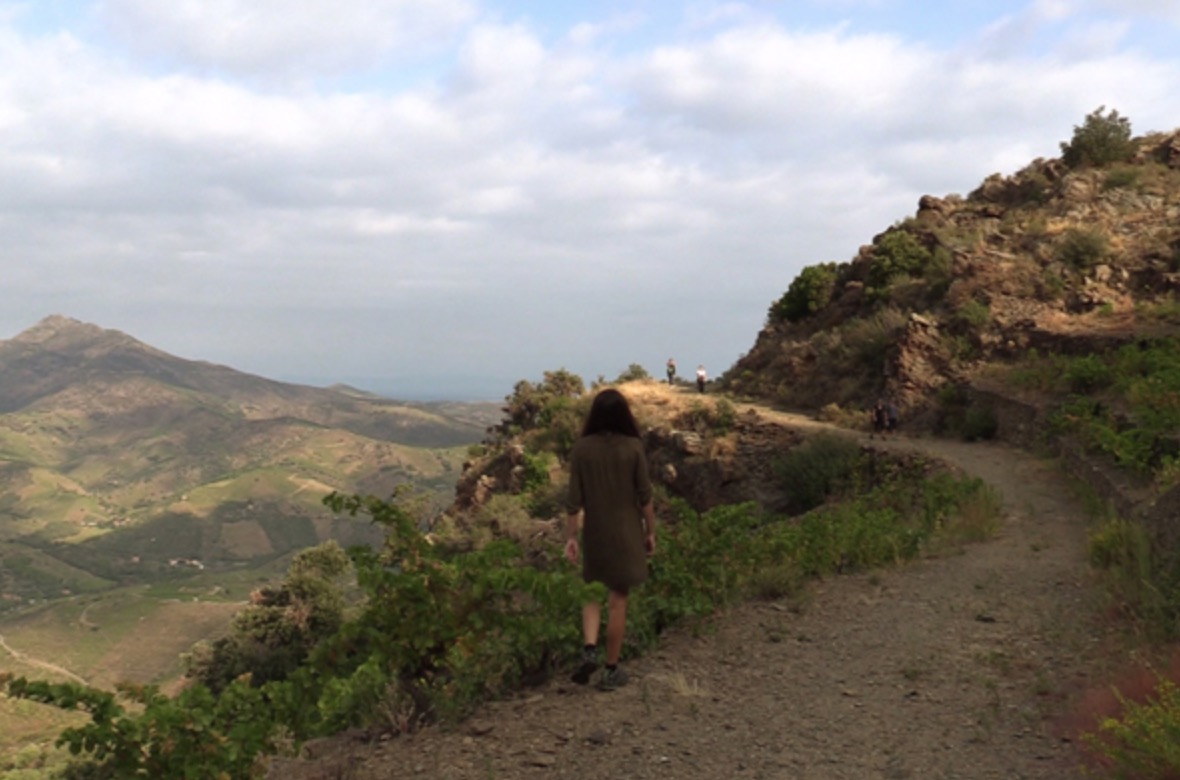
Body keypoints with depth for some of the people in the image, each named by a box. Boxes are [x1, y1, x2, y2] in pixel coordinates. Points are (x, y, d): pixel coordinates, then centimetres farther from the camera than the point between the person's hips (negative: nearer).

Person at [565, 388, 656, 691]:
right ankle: (611, 670, 14)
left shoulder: (582, 448, -8)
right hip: (626, 532, -1)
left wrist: (570, 536, 2)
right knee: (618, 600, 7)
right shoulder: (633, 447, -11)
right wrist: (651, 531, 6)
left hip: (594, 532, 1)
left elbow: (574, 498, -6)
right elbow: (645, 496, -6)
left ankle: (589, 650, 0)